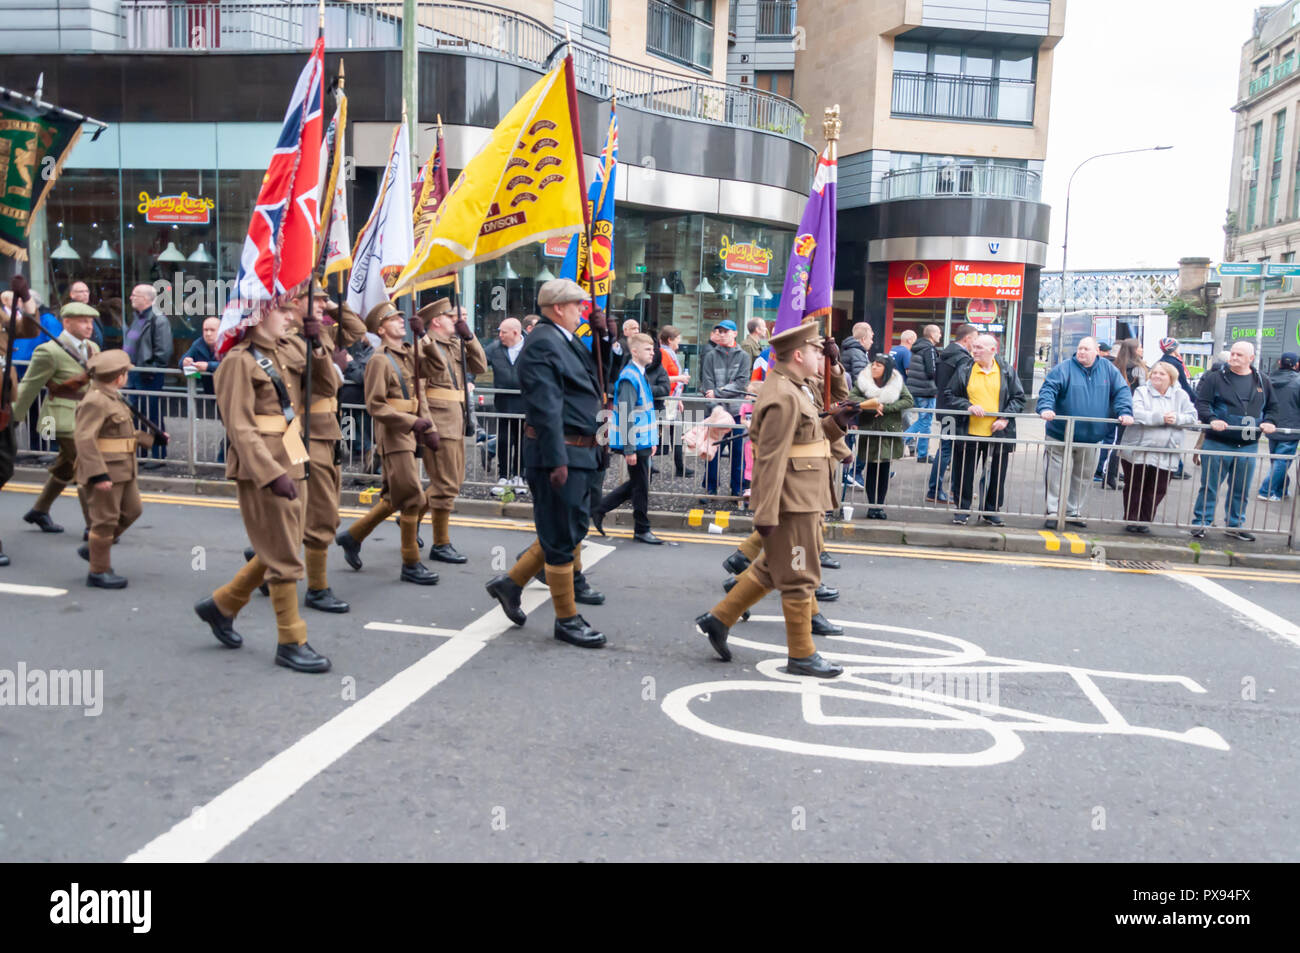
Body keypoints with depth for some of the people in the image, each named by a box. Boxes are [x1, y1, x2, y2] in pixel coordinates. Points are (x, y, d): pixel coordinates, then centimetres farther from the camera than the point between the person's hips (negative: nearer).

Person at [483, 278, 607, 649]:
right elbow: (546, 407, -21)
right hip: (560, 453, -10)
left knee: (572, 530, 18)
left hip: (579, 453, 10)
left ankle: (511, 582, 29)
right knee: (562, 538, 1)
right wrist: (557, 460, -24)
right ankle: (567, 619, 13)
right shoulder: (542, 343, -14)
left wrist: (602, 335, 11)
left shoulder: (567, 341, 16)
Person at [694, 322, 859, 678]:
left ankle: (718, 619, 25)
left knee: (772, 569, 19)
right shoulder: (783, 397, -19)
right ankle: (801, 655, 14)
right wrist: (766, 514, -25)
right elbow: (771, 459, -23)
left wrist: (836, 422, 4)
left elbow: (807, 436, 20)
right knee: (799, 578, 1)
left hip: (801, 498, 10)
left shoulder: (790, 389, 15)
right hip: (791, 501, -10)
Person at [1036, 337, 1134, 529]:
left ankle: (1074, 512, 24)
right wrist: (1045, 408, -32)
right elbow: (1048, 389, -15)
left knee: (1082, 477, 13)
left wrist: (1125, 412, -11)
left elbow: (1122, 391, 4)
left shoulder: (1108, 369, 6)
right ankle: (1054, 512, 5)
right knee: (1057, 475, -2)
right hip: (1061, 435, -4)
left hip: (1091, 438, 4)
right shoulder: (1064, 369, -5)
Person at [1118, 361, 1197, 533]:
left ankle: (1144, 520, 19)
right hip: (1137, 451, -2)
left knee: (1157, 490, 5)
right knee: (1134, 487, 6)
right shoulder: (1141, 391, -1)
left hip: (1166, 454, 2)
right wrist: (1161, 417, -24)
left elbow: (1192, 416, 0)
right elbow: (1136, 414, -17)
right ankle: (1131, 520, 17)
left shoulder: (1180, 395, 8)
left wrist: (1176, 419, -19)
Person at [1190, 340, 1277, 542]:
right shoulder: (1214, 378, -3)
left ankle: (1235, 525, 24)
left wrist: (1268, 422, -2)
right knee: (1210, 486, 1)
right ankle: (1200, 523, 10)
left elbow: (1272, 407, 17)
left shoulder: (1263, 383, 10)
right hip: (1217, 443, -4)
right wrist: (1212, 419, -25)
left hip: (1248, 446, 4)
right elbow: (1201, 403, -8)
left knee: (1241, 489, 12)